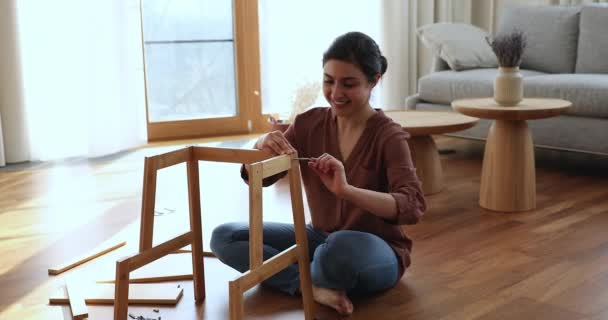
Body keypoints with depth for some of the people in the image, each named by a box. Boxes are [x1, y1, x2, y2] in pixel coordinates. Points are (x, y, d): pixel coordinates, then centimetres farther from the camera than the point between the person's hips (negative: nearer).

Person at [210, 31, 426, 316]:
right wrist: (262, 146, -24)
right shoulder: (309, 123, -3)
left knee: (341, 248, -41)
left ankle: (305, 279, -6)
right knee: (224, 237, -7)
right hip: (321, 238, 6)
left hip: (376, 252, -5)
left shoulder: (388, 135, -17)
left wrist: (346, 190, -43)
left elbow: (413, 208, -28)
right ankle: (315, 287, -18)